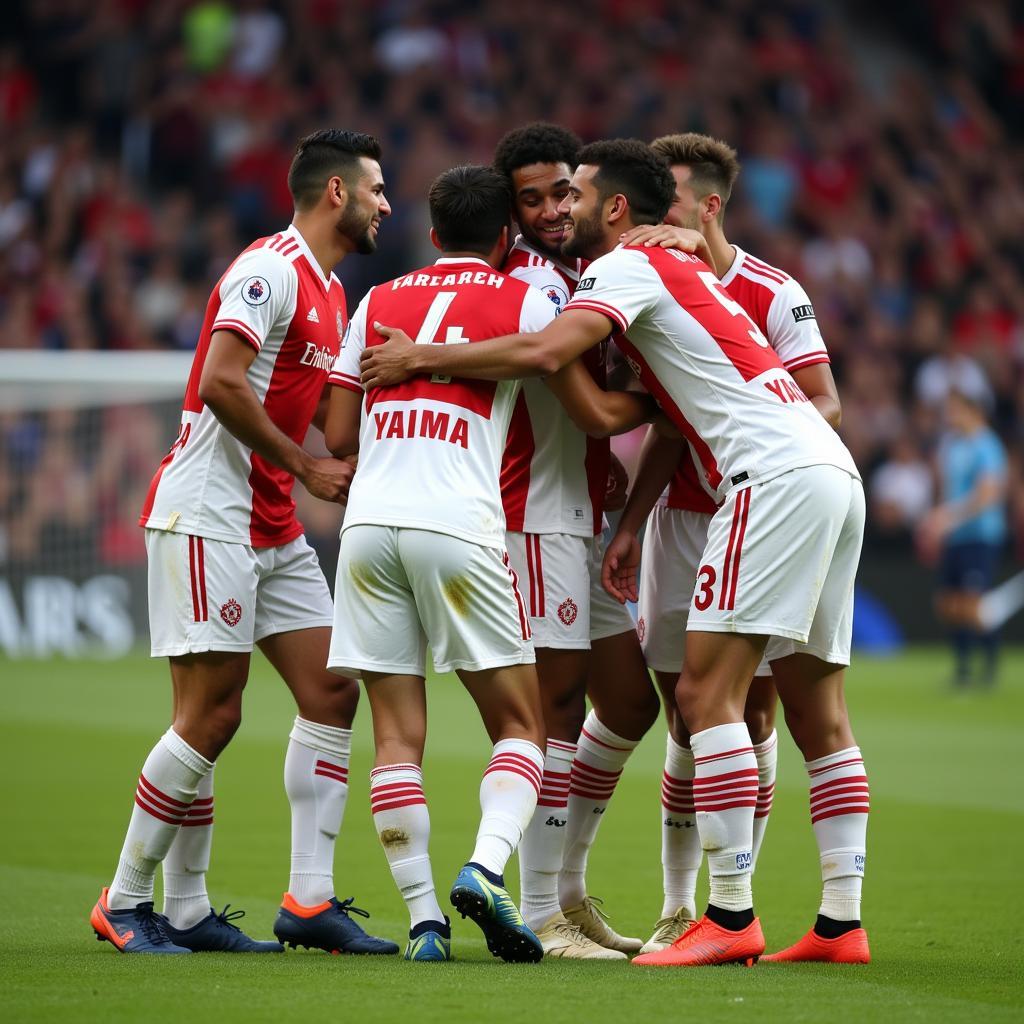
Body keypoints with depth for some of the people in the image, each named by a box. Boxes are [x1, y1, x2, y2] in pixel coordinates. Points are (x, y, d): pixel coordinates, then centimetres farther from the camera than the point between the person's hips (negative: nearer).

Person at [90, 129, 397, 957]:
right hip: (208, 511, -10)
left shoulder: (330, 291, 17)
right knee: (212, 713, -9)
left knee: (332, 693, 2)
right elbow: (220, 383, -23)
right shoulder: (271, 270, -13)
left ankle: (310, 901, 3)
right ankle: (125, 903, 1)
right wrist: (307, 469, -17)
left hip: (273, 527, 10)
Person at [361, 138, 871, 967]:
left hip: (777, 475, -10)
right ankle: (842, 922, 6)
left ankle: (731, 917, -14)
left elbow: (543, 352, -17)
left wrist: (419, 358, -7)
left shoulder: (630, 265, -2)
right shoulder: (681, 270, 27)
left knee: (706, 691, -11)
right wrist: (637, 528, 30)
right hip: (834, 472, 10)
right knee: (818, 710, 8)